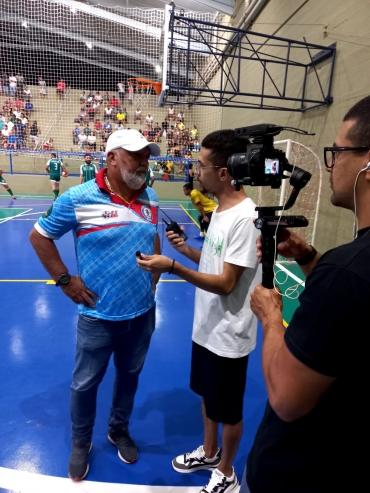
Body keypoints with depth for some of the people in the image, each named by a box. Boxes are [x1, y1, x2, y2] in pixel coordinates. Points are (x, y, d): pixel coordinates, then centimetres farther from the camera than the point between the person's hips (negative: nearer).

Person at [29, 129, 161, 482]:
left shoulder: (150, 198, 0)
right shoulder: (78, 198, -14)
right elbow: (39, 236, -3)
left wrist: (154, 275, 10)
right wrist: (64, 280, -6)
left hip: (143, 311, 4)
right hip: (99, 315, -4)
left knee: (129, 375, 23)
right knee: (85, 383, 16)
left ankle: (119, 430, 51)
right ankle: (80, 444, 45)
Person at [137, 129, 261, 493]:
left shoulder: (245, 218, -25)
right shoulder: (220, 209, 4)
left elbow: (226, 283, -25)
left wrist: (173, 267, -32)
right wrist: (186, 249, -1)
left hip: (228, 336, -8)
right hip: (206, 328, 9)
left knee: (228, 411, 16)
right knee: (207, 396, 27)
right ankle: (209, 452, 53)